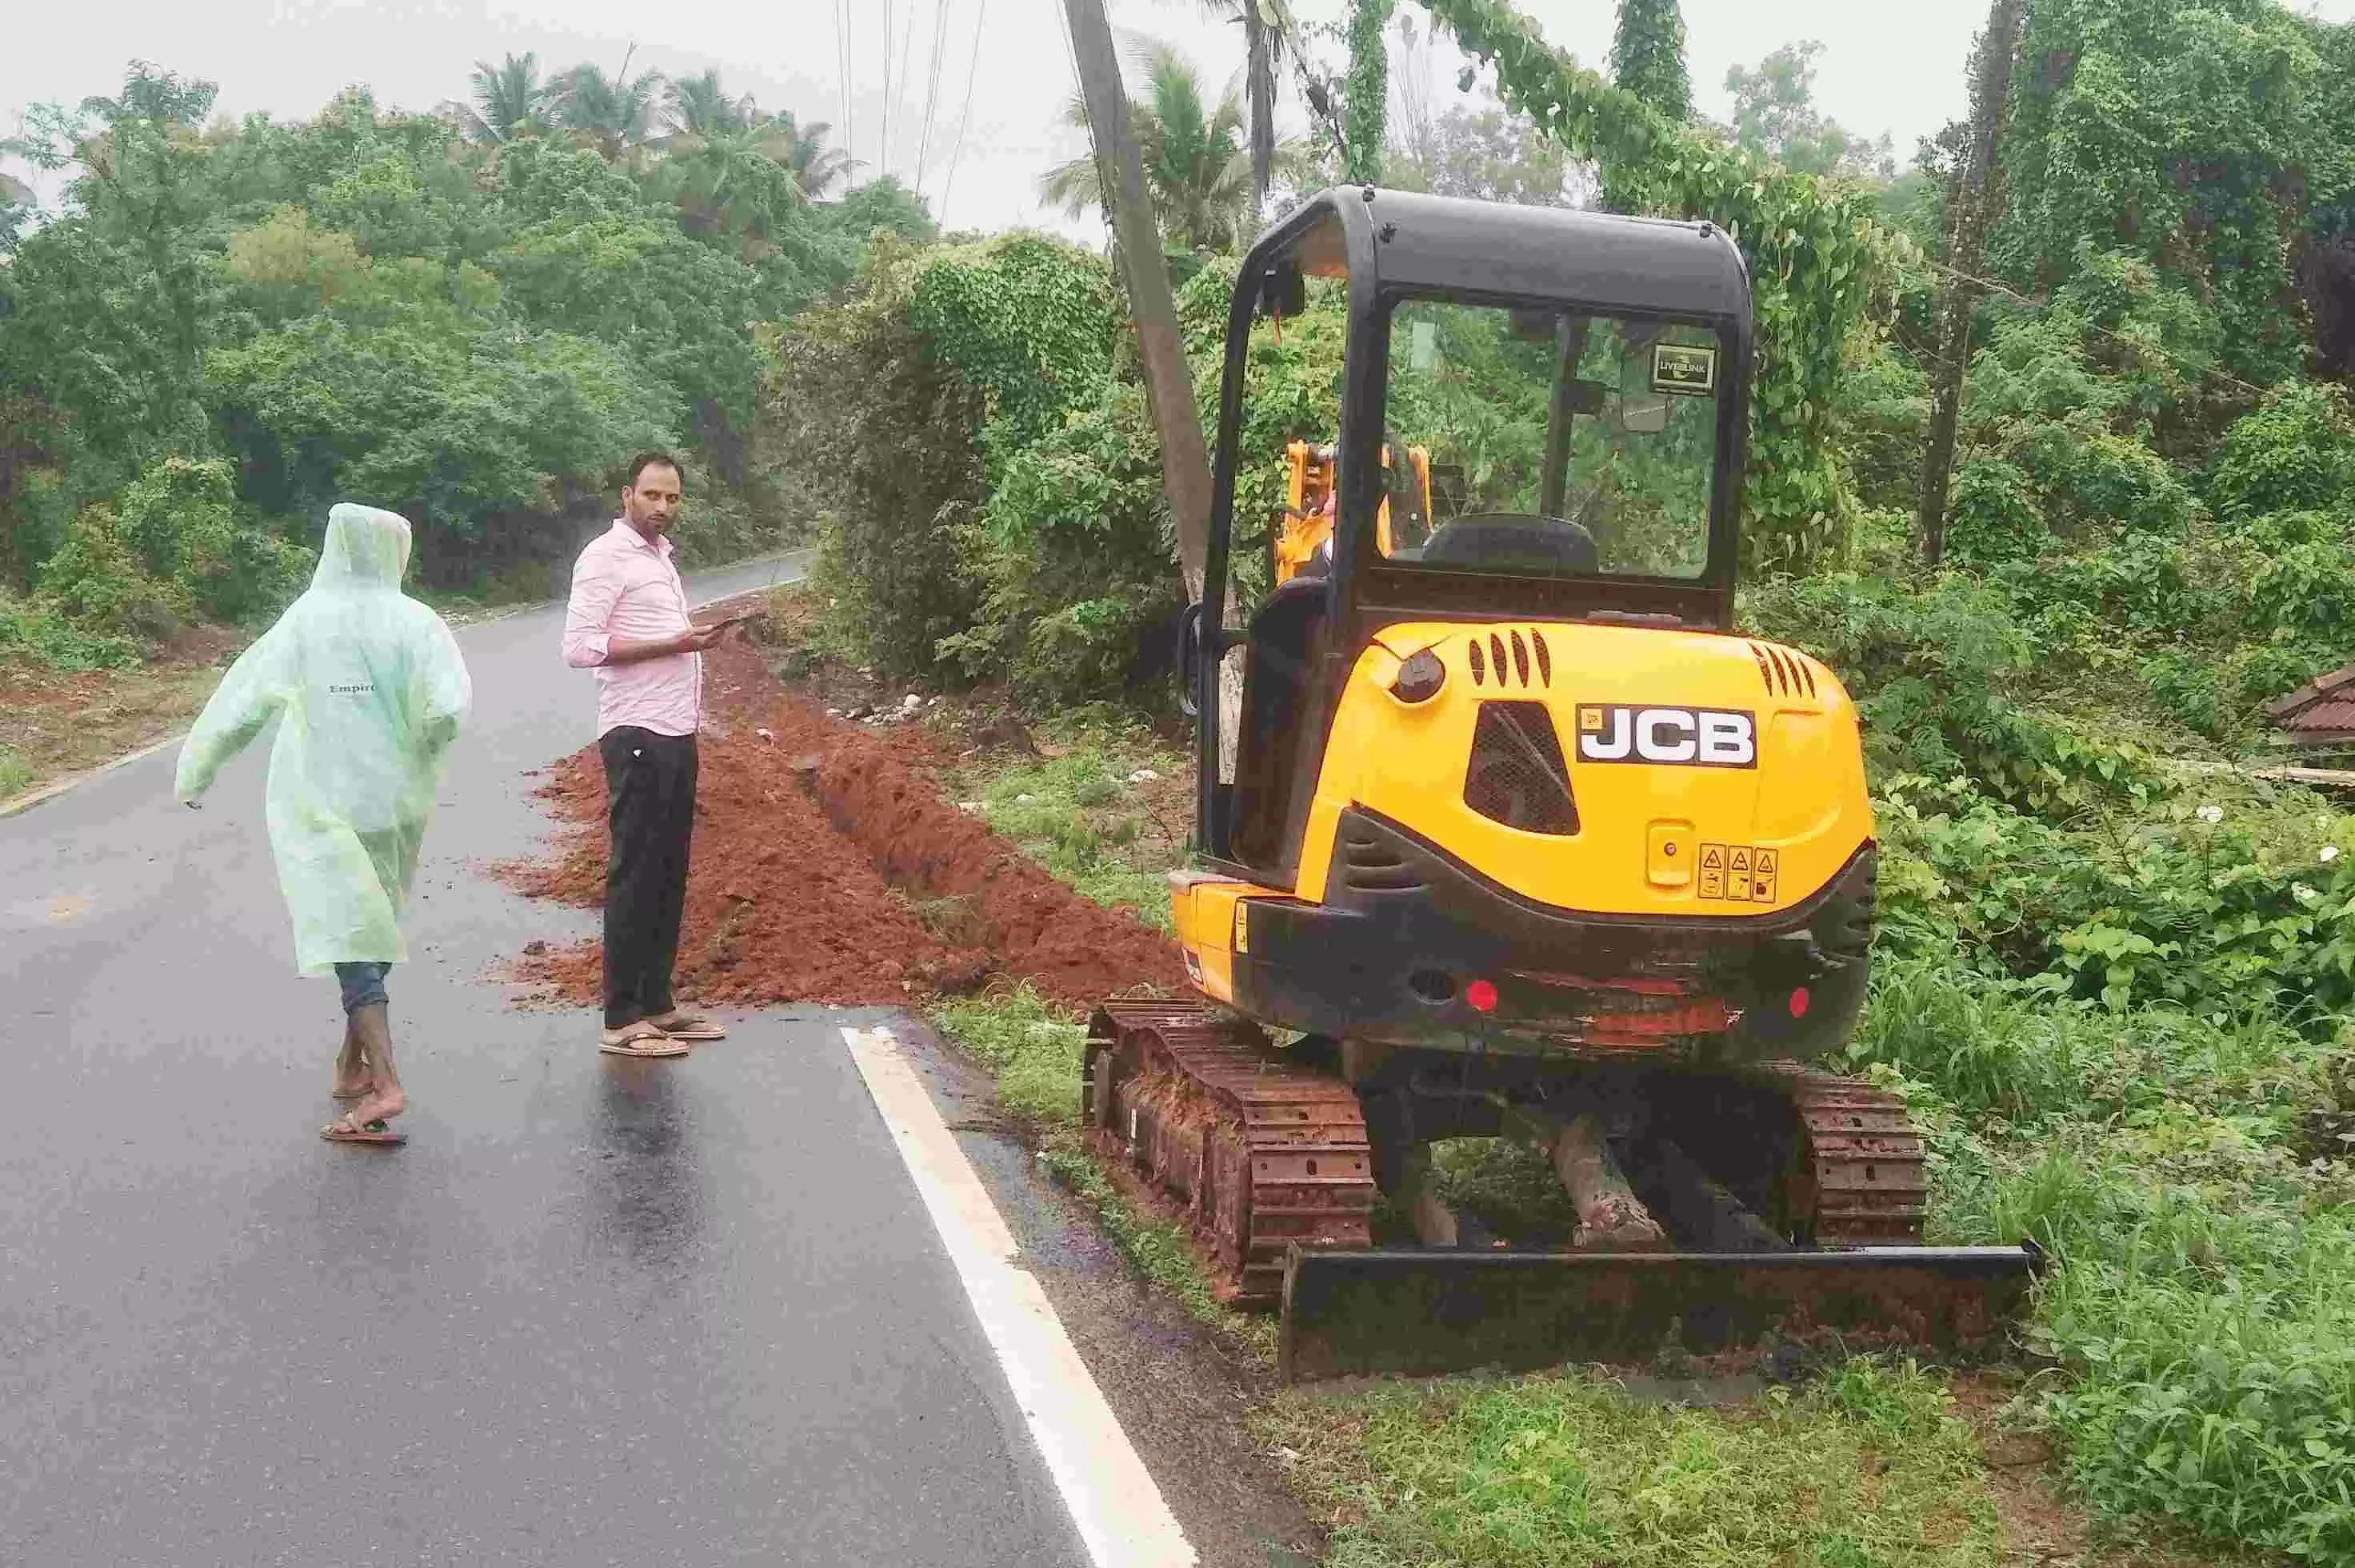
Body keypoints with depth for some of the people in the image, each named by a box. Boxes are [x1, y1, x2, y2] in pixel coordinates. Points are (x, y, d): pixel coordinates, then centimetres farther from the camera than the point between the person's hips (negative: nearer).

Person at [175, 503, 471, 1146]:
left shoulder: (301, 623, -2)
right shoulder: (414, 624, -5)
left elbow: (240, 700, 2)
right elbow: (447, 708, -17)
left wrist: (194, 773, 14)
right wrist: (422, 746, 4)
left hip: (320, 806, -1)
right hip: (392, 801, 1)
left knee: (350, 938, -6)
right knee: (368, 927, 19)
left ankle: (384, 1082, -20)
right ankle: (354, 1064, 26)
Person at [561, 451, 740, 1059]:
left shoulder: (659, 554, 19)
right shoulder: (606, 556, -9)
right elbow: (580, 646, -18)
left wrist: (697, 638, 11)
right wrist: (671, 644, -20)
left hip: (675, 735, 9)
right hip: (638, 736, -9)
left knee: (668, 875, 12)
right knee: (635, 876, -6)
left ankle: (657, 1005, 19)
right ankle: (621, 1021, -2)